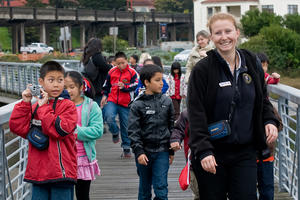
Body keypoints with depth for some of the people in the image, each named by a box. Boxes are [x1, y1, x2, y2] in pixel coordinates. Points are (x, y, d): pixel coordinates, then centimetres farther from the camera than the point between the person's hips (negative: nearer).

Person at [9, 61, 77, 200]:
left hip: (61, 171, -5)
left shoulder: (68, 106, -5)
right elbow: (18, 127, 4)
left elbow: (61, 129, -20)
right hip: (38, 171, 5)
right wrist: (25, 103, -3)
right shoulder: (34, 106, 12)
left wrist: (43, 108, -13)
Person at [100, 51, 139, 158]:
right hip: (112, 101, 1)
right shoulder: (111, 72, 4)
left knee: (125, 126, 7)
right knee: (109, 117, -27)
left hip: (125, 103, -1)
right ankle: (115, 133, 4)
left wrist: (124, 86, -28)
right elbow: (107, 85, 18)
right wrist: (104, 95, 10)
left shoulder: (132, 72, -4)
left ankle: (126, 148, 22)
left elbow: (134, 86, -13)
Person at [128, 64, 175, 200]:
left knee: (161, 188, -4)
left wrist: (171, 151, 10)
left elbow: (172, 126, 10)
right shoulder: (137, 105, -5)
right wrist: (138, 152, -14)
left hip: (162, 152, 1)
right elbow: (133, 131, -6)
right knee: (144, 188, 11)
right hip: (144, 152, -1)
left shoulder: (167, 102, 4)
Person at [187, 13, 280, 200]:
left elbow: (263, 100, 19)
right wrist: (203, 151, -18)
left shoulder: (252, 64, 6)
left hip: (245, 151, 3)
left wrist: (270, 121, -1)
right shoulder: (203, 69, -7)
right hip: (213, 152, -3)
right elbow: (196, 113, -10)